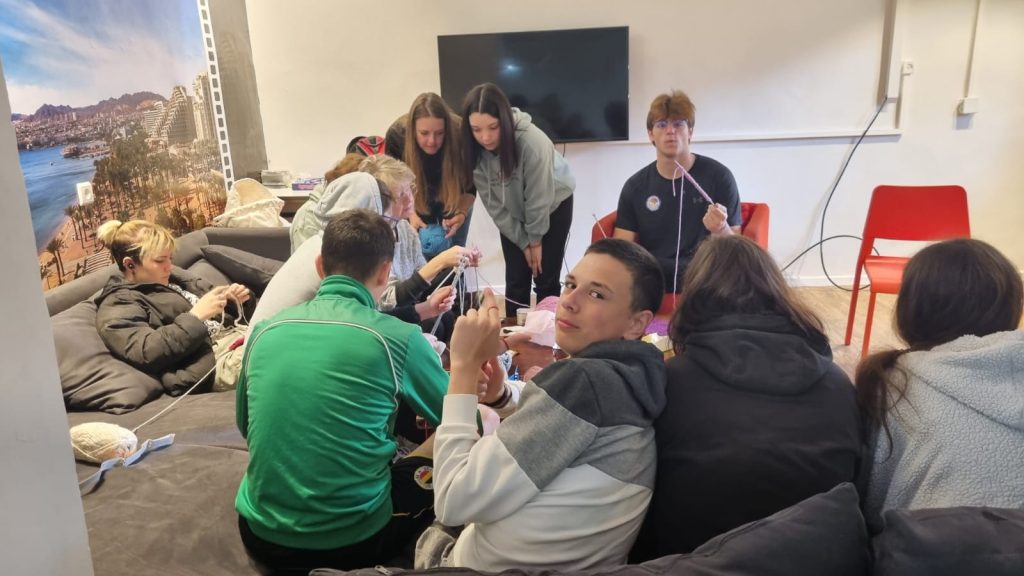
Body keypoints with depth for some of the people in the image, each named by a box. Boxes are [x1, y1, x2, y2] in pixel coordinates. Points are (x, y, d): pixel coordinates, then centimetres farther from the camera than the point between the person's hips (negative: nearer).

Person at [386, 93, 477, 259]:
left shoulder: (460, 134, -36)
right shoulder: (397, 134, -33)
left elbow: (470, 185, -19)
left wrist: (461, 213, -35)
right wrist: (410, 214, -29)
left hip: (453, 202, 0)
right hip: (416, 204, 1)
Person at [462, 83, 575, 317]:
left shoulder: (532, 141, -37)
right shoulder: (475, 150, -22)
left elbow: (539, 199, -26)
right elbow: (493, 204, -15)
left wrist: (535, 239, -14)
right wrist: (523, 242, -14)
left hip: (553, 205, -3)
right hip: (513, 214, 3)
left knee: (546, 279, -3)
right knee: (516, 280, 1)